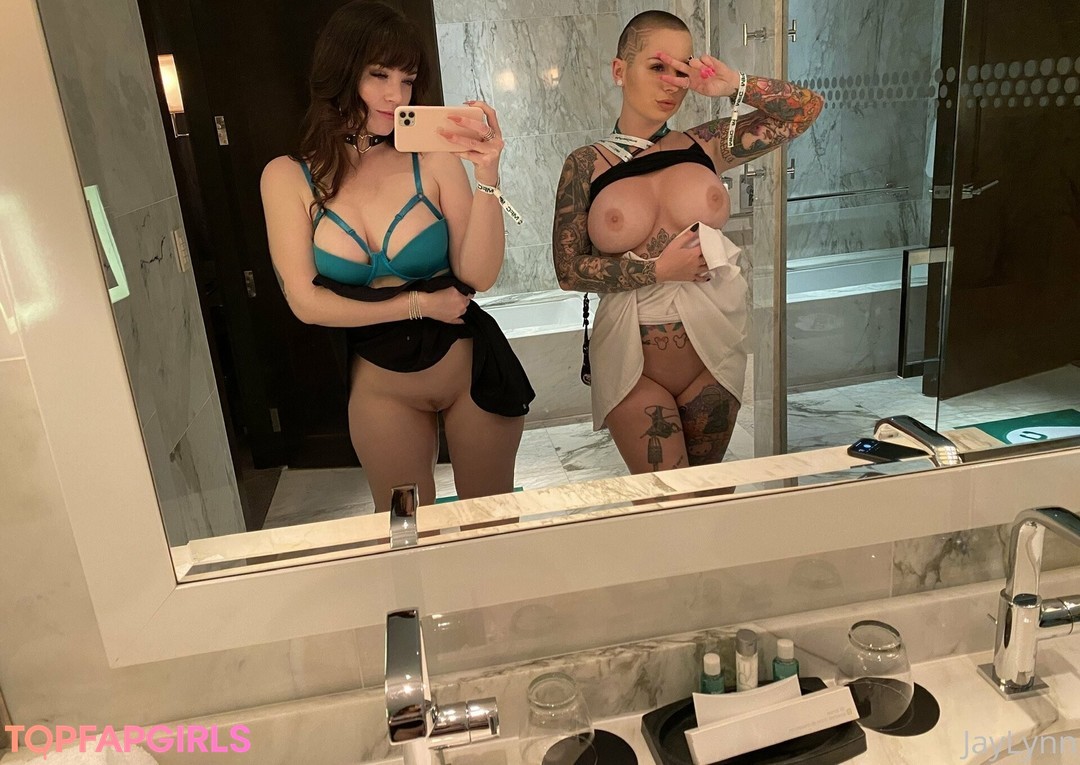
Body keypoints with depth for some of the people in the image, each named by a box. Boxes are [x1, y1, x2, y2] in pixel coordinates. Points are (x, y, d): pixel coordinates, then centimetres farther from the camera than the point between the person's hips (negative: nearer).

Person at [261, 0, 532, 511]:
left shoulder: (433, 161, -12)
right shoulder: (288, 178, -7)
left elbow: (478, 277, -17)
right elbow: (306, 302, -10)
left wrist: (487, 177, -27)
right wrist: (416, 304, -12)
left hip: (472, 371, 0)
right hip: (381, 388, 1)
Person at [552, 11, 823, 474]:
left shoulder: (705, 145, 2)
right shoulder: (586, 165, -4)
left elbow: (807, 108, 4)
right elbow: (568, 270, -8)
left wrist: (735, 86, -11)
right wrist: (659, 269, -15)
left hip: (715, 353, 3)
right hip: (634, 365, -3)